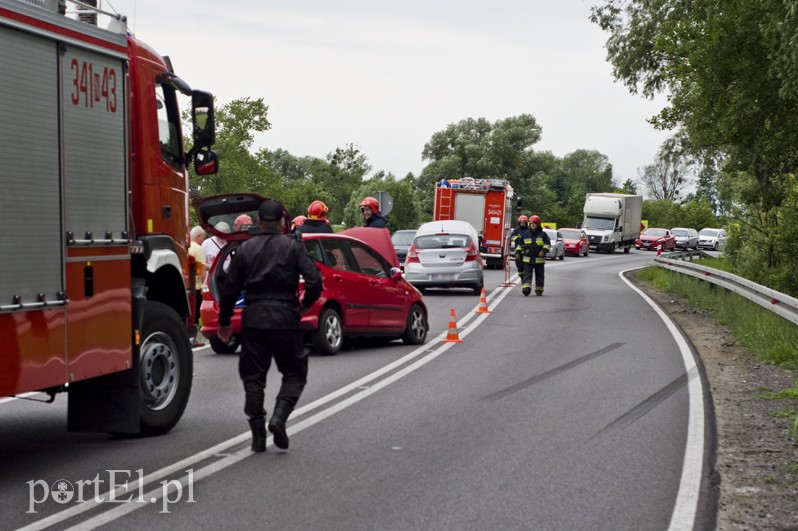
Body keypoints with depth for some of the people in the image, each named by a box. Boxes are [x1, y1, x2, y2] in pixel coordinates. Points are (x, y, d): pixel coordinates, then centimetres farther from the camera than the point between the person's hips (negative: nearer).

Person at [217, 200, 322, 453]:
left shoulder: (245, 249, 6)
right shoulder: (293, 246, 0)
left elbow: (230, 288, 6)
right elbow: (314, 280, -11)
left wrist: (224, 322, 17)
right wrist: (305, 304, 8)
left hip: (253, 319, 2)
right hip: (285, 318, -2)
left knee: (253, 377, 9)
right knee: (294, 373, 10)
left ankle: (258, 435, 6)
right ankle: (279, 417, -12)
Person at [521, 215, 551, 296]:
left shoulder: (543, 234, 4)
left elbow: (548, 244, -2)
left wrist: (544, 250, -17)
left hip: (539, 260, -1)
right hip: (527, 259, 1)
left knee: (539, 275, 8)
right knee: (527, 274, -12)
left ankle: (539, 290, 20)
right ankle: (526, 288, -23)